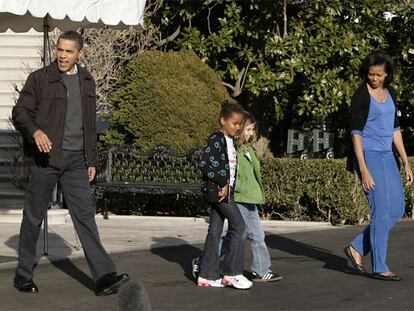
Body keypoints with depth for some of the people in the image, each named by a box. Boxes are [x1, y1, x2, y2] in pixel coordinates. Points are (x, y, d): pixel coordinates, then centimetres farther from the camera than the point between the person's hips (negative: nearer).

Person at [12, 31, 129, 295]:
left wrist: (91, 160, 16)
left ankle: (104, 277, -10)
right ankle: (24, 275, 18)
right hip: (45, 157, -4)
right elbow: (20, 112, -8)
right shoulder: (40, 79, -4)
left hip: (75, 159, 4)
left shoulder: (86, 81, 12)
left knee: (85, 214, -4)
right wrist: (35, 131, -28)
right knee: (34, 216, 5)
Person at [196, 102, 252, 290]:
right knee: (238, 226, -9)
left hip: (225, 190, 9)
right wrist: (223, 183, -17)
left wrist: (227, 186, 8)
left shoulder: (231, 142, 15)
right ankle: (232, 273, -5)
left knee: (215, 231, 8)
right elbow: (204, 165, -20)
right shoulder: (216, 140, -12)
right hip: (218, 190, -9)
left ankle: (208, 275, 11)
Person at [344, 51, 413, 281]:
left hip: (387, 156, 8)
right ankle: (379, 268, 0)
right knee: (381, 211, -8)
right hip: (368, 156, -8)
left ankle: (357, 248, 15)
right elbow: (356, 133, -13)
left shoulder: (390, 94, 11)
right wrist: (363, 170, -19)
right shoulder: (361, 96, -10)